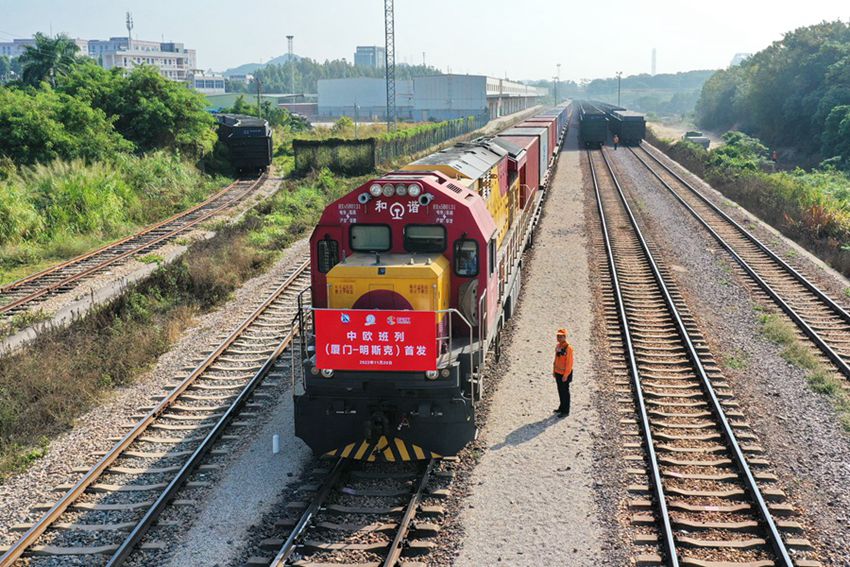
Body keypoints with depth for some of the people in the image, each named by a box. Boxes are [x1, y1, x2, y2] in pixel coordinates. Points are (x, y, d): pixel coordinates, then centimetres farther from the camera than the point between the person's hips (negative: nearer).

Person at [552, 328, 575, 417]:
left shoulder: (568, 348, -20)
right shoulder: (558, 346, 5)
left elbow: (569, 363, -20)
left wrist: (565, 375, -19)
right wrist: (554, 371, 16)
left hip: (564, 374, -8)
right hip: (558, 373, 8)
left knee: (565, 392, 2)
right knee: (560, 391, 18)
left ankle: (566, 411, 11)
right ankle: (562, 407, 32)